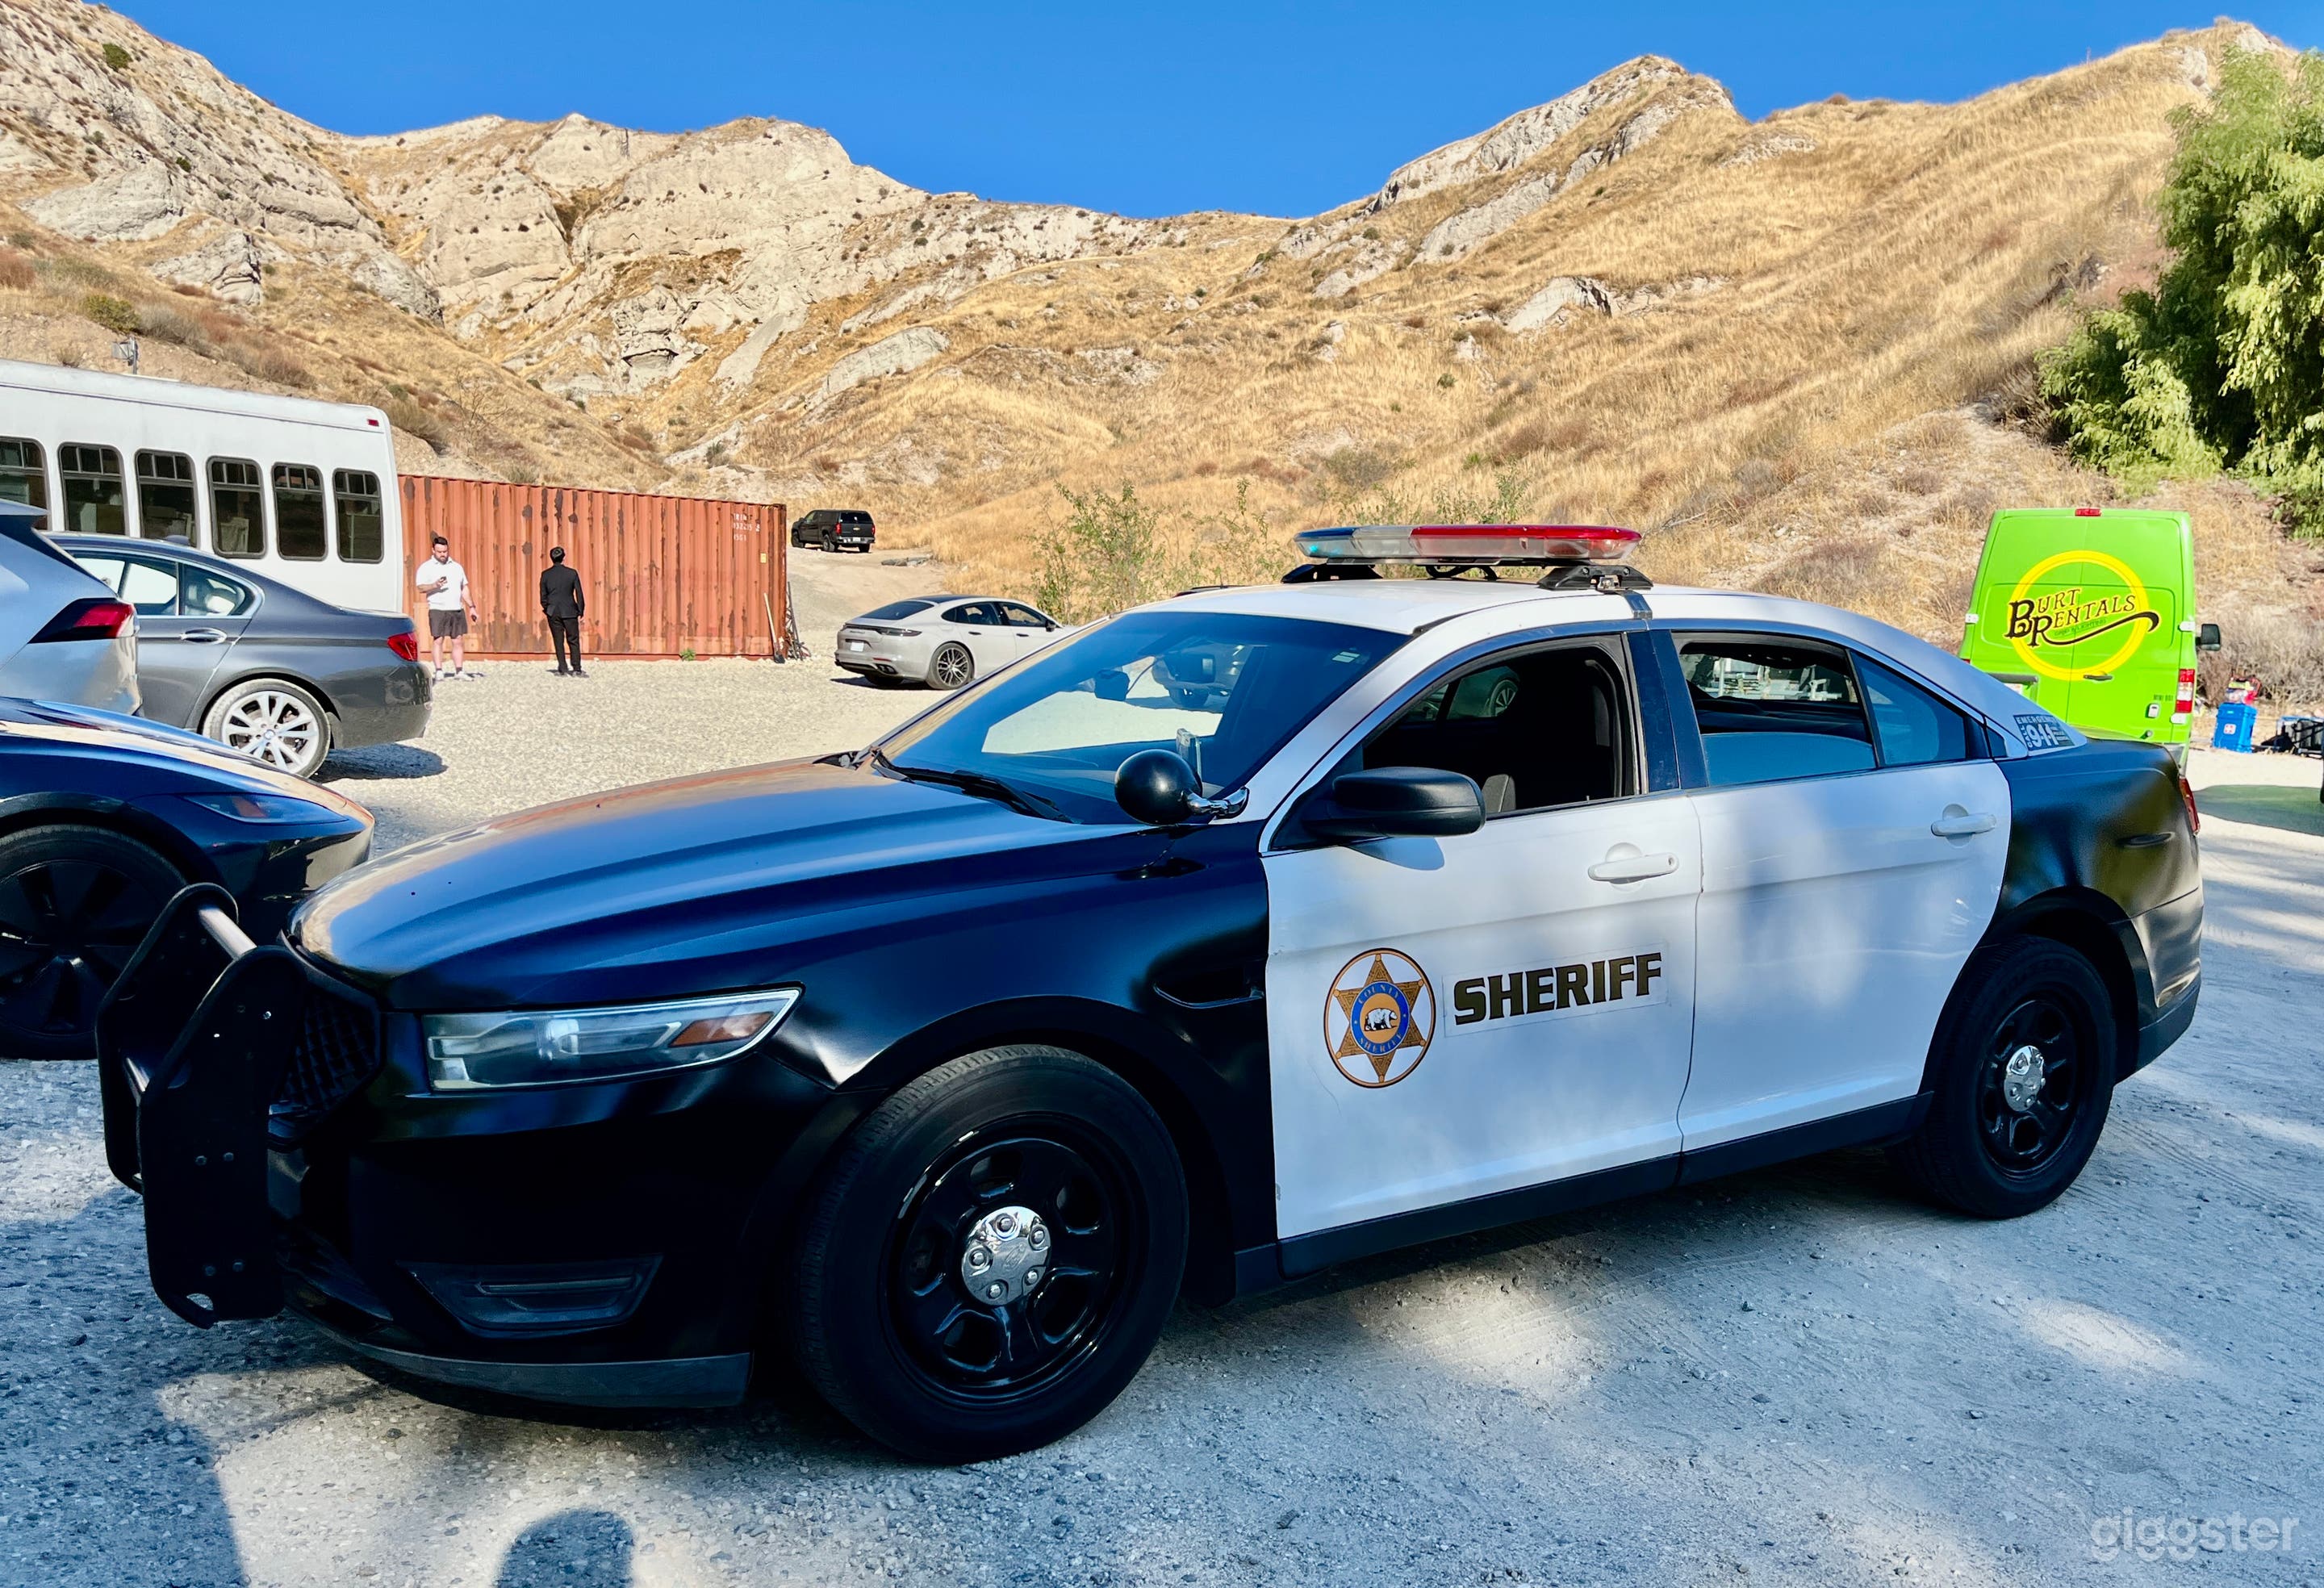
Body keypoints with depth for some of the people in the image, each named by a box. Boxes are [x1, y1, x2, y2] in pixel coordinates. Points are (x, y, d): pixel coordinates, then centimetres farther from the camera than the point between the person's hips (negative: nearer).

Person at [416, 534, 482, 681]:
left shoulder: (457, 567, 17)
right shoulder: (426, 567, 2)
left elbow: (464, 588, 21)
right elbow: (421, 588, -7)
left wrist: (471, 607, 14)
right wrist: (435, 585, -26)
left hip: (458, 610, 4)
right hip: (438, 610, -4)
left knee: (458, 641, 3)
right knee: (438, 641, -4)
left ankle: (459, 671, 7)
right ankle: (439, 672, -2)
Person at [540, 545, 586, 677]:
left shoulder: (545, 575, -1)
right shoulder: (572, 573, -4)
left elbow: (543, 596, 2)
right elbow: (579, 594, -2)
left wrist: (547, 609, 16)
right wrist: (581, 611, 6)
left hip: (553, 613, 1)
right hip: (570, 612, -1)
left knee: (559, 642, 6)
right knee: (573, 641, 4)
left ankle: (563, 670, 4)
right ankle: (576, 670, -1)